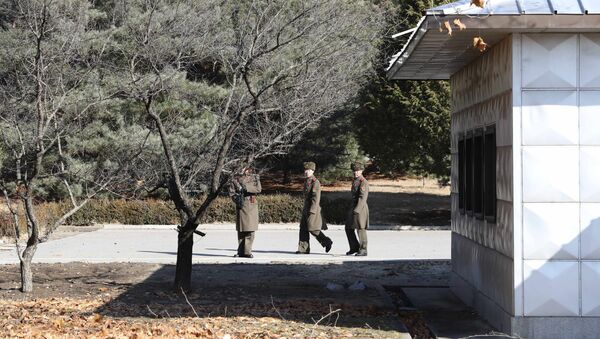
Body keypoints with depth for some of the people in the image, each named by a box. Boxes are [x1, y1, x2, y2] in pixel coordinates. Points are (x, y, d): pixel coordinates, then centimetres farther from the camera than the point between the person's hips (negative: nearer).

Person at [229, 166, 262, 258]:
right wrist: (236, 199, -13)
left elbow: (258, 189, -8)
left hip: (251, 205, 0)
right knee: (241, 230, 3)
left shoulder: (254, 177, 8)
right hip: (241, 205, 0)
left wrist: (246, 187, -20)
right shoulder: (236, 179, 8)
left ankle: (247, 251, -2)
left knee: (250, 229, -5)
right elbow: (231, 191, 5)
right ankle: (240, 252, 11)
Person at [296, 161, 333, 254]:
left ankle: (327, 242, 7)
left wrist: (312, 211, -22)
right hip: (306, 208, 9)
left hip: (313, 208, -9)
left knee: (312, 229, -8)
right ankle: (303, 249, 6)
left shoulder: (315, 182, -13)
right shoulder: (306, 181, 15)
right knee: (303, 228, 4)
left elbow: (316, 198, -18)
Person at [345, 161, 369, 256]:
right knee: (348, 228, 10)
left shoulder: (363, 182, -13)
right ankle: (355, 247, 21)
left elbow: (363, 198, -20)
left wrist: (356, 210, -25)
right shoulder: (355, 181, 17)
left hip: (360, 208, -9)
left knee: (361, 229, -4)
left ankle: (363, 250, 3)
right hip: (354, 207, 9)